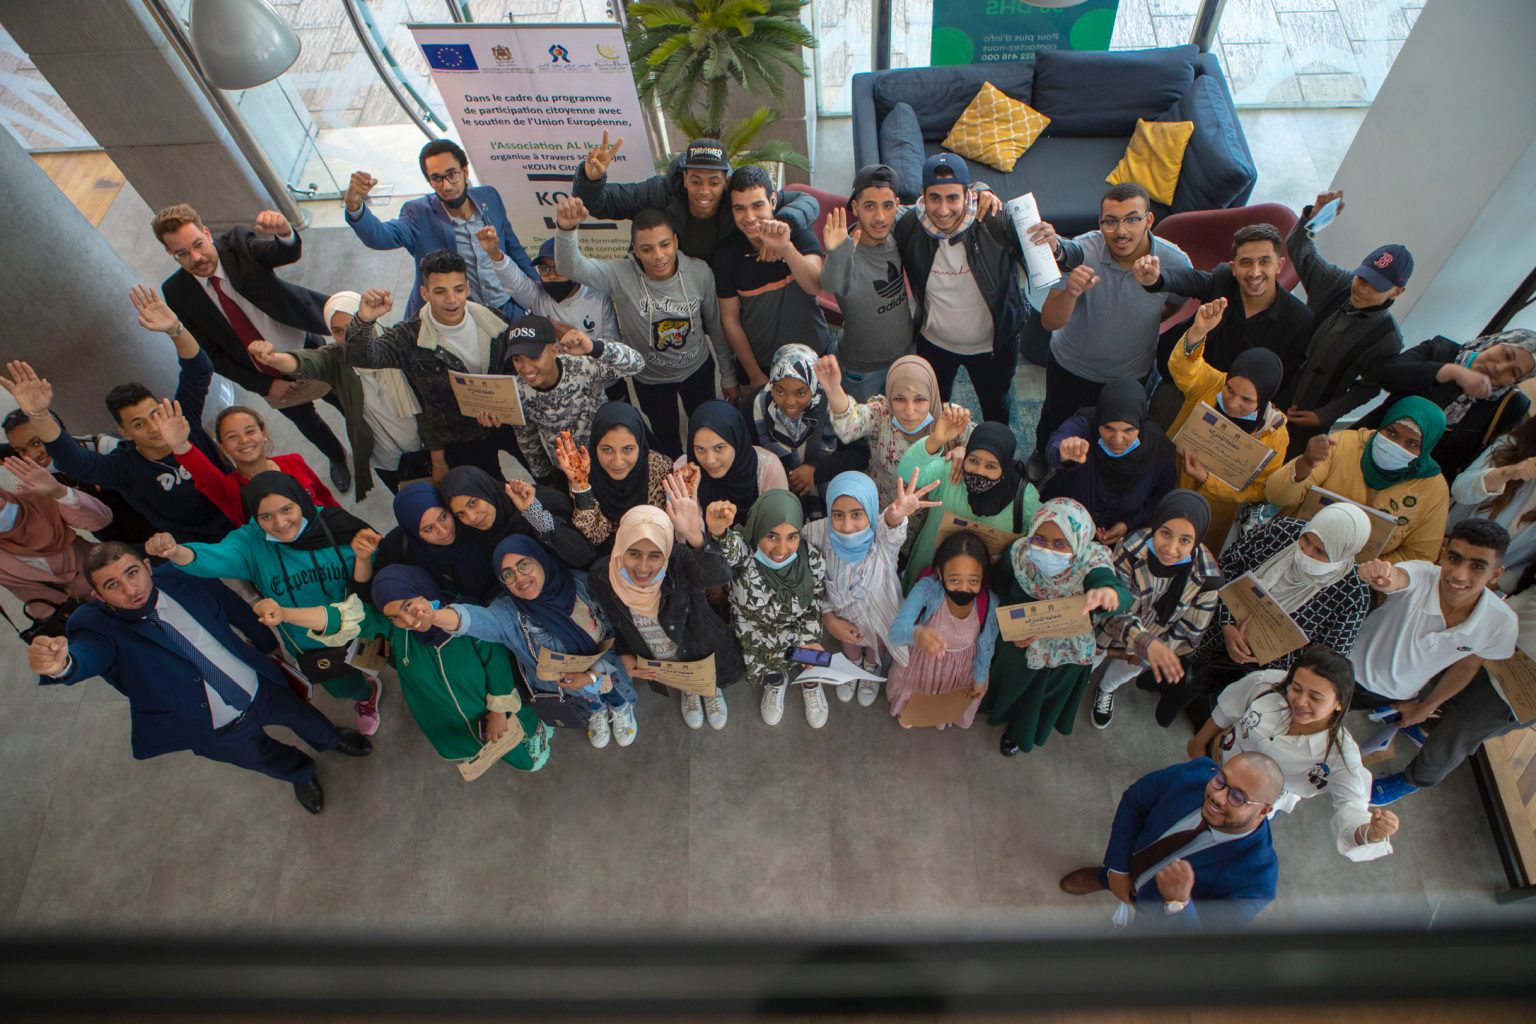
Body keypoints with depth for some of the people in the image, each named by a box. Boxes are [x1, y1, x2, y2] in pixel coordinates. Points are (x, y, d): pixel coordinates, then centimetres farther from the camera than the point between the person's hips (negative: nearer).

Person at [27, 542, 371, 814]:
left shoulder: (181, 577, -19)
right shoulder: (98, 625, -26)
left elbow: (235, 610, -1)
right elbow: (88, 652, -50)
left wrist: (268, 644, 14)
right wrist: (62, 664, -75)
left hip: (262, 688, 2)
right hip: (219, 733, -2)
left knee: (303, 716, 29)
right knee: (266, 757, 25)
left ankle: (331, 738, 67)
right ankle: (301, 773, 62)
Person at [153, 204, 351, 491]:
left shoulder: (238, 244, -20)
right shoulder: (177, 293, -15)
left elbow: (290, 253, -40)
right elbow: (212, 354, -8)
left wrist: (284, 233, -64)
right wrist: (265, 386, -13)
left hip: (306, 347, -2)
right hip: (269, 375, 3)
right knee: (306, 422, 23)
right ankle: (337, 457, 56)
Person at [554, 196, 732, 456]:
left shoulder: (700, 272, -22)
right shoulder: (621, 276, -27)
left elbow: (716, 326, -9)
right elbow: (570, 267, -39)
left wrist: (729, 377, 0)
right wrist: (566, 229, -61)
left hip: (698, 370, 1)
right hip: (650, 379, -1)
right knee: (666, 438, 22)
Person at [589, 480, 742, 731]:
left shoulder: (680, 563, -35)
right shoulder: (601, 578, -26)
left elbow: (720, 577, -58)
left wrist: (695, 537, -73)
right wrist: (625, 656, -12)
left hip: (702, 655, -2)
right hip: (656, 664, 2)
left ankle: (711, 687, 60)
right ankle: (689, 688, 62)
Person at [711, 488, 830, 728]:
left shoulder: (812, 560, -23)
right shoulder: (742, 551, -32)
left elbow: (816, 605, -6)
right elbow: (730, 548, -58)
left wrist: (810, 639, -16)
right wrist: (718, 532, -79)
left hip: (800, 636, 1)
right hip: (755, 641, -1)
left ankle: (810, 684, 29)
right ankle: (776, 682, 37)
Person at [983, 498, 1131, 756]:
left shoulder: (1091, 561, -38)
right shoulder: (1020, 553, -28)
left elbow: (1123, 595, -59)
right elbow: (1003, 595, -10)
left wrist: (1109, 594, -83)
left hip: (1066, 652, -1)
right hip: (1022, 642, 1)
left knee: (1044, 693, 29)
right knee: (1014, 683, 32)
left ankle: (1020, 731, 62)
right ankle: (1002, 712, 68)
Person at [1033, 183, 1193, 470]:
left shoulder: (1174, 262, -25)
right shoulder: (1081, 251, -29)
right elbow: (1049, 322, -33)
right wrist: (1071, 292, -50)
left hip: (1130, 374, 1)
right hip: (1069, 365, -1)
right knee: (1054, 418, 26)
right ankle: (1041, 457, 59)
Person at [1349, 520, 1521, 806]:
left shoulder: (1502, 624, -25)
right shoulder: (1420, 577, -37)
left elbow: (1466, 665, -7)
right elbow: (1395, 577, -63)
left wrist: (1425, 707, 4)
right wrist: (1380, 574, -88)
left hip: (1406, 693, 4)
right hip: (1355, 673, -3)